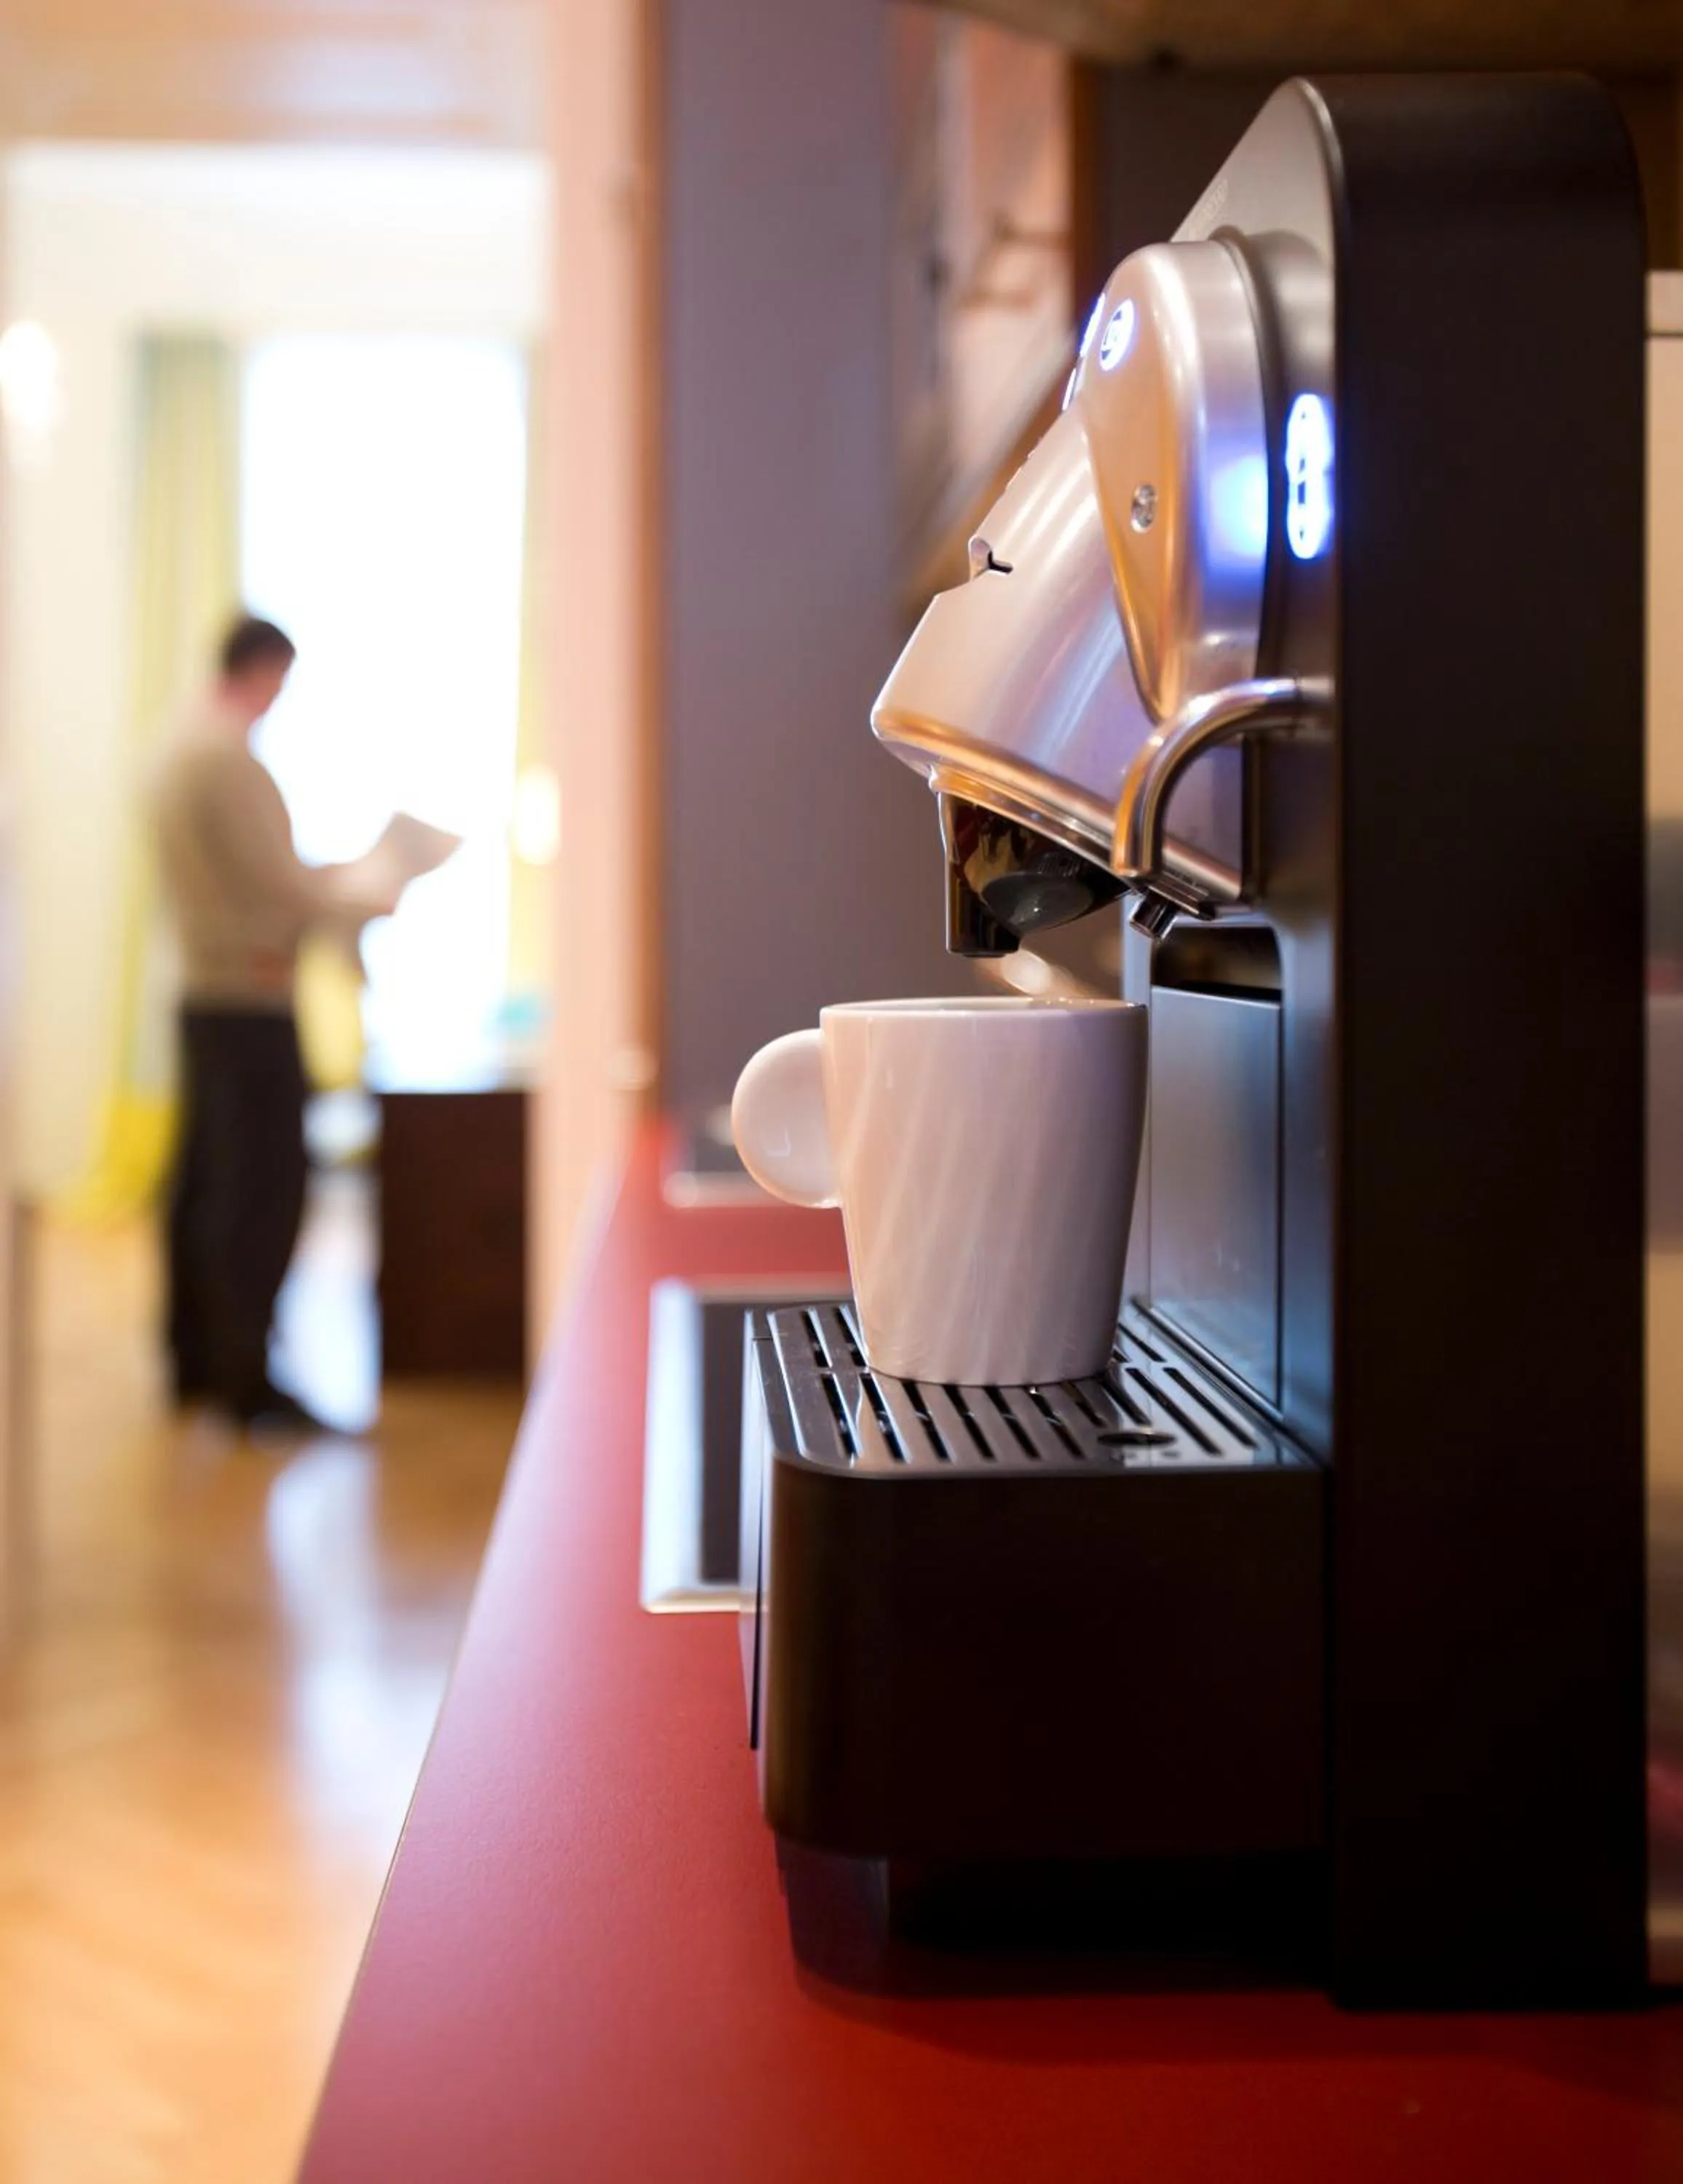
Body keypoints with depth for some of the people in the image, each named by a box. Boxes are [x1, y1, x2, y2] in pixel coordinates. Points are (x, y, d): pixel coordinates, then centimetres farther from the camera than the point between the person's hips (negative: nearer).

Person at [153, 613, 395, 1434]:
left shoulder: (181, 750, 12)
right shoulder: (232, 758, -18)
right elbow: (281, 886, -19)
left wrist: (321, 875, 18)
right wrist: (369, 906, -4)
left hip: (203, 994, 10)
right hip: (251, 1003, -10)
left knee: (203, 1181, 13)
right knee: (263, 1190, -7)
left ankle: (195, 1362, 21)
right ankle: (247, 1382, -4)